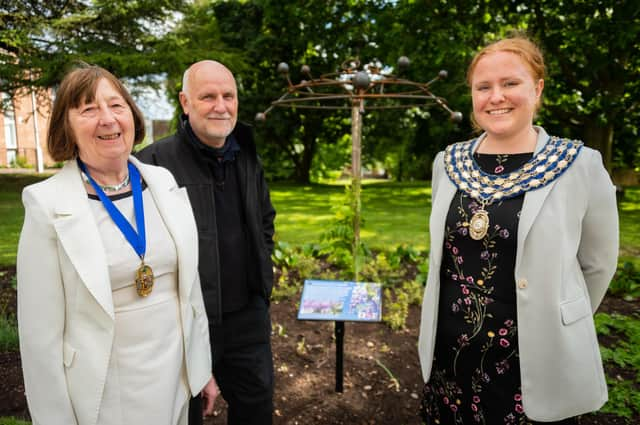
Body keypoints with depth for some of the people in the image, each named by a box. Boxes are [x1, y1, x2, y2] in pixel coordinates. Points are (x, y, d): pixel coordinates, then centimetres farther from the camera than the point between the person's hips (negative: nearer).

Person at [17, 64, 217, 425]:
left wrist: (203, 366, 7)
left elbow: (190, 282, 3)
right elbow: (41, 330, -10)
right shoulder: (48, 205, -14)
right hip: (103, 394, -3)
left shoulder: (165, 183, -3)